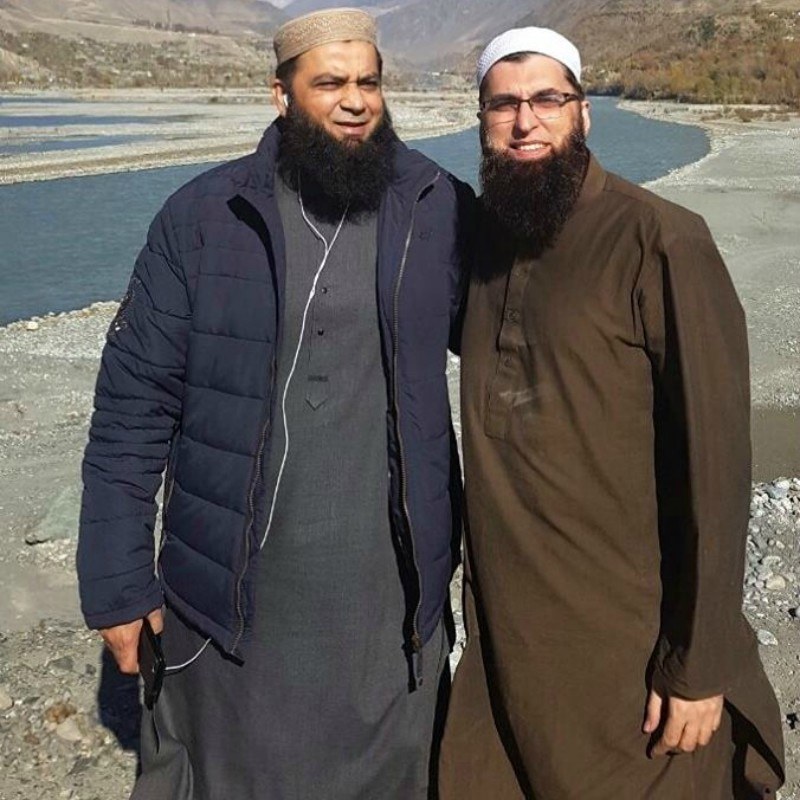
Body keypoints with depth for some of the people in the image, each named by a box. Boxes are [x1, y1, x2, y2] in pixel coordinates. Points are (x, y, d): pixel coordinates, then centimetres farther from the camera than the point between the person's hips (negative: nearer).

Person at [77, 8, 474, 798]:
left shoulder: (442, 212, -4)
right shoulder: (202, 217, -6)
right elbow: (134, 401, -5)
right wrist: (116, 580, -5)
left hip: (392, 594, 1)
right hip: (233, 596, 0)